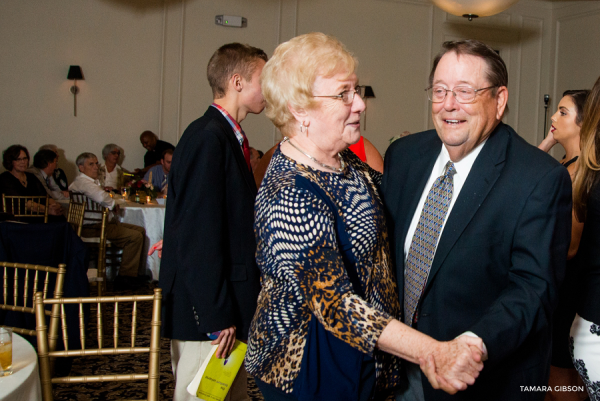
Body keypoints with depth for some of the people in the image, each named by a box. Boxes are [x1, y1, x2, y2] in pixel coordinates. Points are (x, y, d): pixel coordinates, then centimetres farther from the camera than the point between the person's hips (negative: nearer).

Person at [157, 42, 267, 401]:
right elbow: (199, 235, -22)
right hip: (207, 310, -10)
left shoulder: (228, 136, 13)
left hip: (230, 305, 10)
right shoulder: (208, 137, -17)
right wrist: (217, 316, -20)